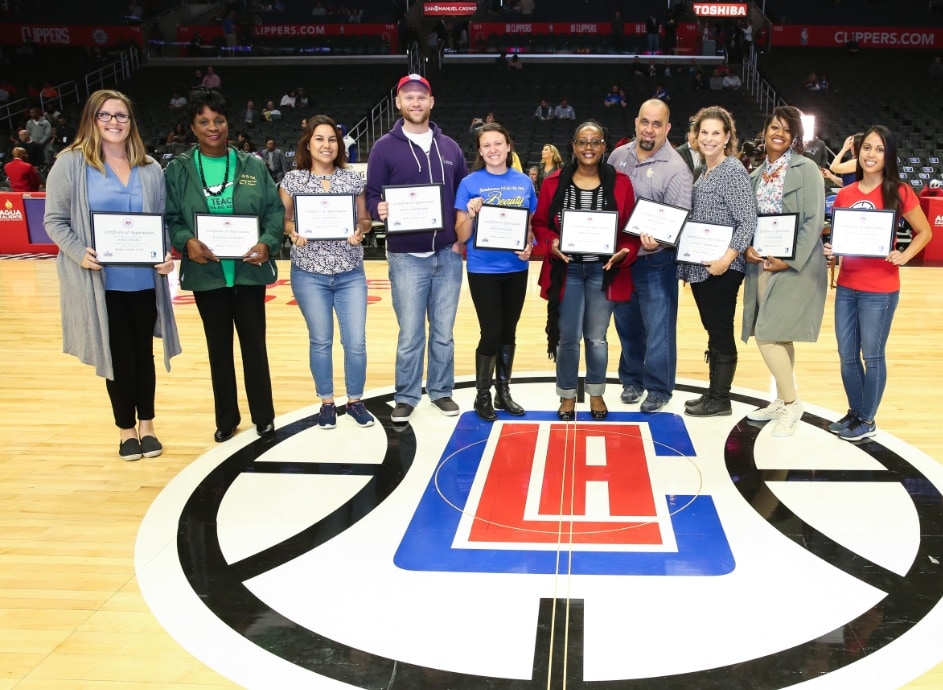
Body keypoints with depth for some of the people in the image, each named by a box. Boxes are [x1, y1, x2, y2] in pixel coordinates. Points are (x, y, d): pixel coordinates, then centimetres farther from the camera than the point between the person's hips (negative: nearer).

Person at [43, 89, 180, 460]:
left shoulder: (150, 168, 7)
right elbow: (55, 220, -3)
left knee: (144, 353, 13)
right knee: (118, 357, 6)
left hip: (143, 279, 3)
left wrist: (167, 255, -7)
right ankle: (126, 429, 24)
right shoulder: (71, 163, -3)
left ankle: (147, 425, 30)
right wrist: (79, 253, -20)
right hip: (99, 282, -3)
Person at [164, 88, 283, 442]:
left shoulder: (252, 165, 2)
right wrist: (186, 241, -21)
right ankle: (226, 418, 26)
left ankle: (264, 416, 23)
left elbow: (275, 210, 0)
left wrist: (267, 243, -16)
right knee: (219, 347, 12)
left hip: (249, 270, 0)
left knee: (254, 344, 9)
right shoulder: (177, 170, 0)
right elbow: (169, 218, -1)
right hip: (206, 273, 0)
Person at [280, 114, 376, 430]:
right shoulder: (292, 179, -1)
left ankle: (355, 401, 21)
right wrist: (293, 231, -17)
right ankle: (327, 402, 25)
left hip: (350, 273, 1)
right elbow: (281, 219, 3)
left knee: (356, 342, 1)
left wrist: (360, 230, -15)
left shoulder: (353, 178, 3)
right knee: (320, 341, 8)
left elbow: (365, 219, 7)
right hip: (309, 274, -1)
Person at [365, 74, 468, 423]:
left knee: (444, 331, 11)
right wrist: (380, 209, -25)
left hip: (448, 254, 3)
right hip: (407, 256, -3)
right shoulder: (385, 147, 0)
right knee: (410, 333, 1)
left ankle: (441, 391, 24)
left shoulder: (450, 147, 10)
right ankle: (406, 396, 15)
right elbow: (372, 196, -2)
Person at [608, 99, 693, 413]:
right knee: (626, 323, 17)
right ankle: (632, 379, 34)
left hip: (655, 262, -5)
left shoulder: (676, 169, -12)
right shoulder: (618, 156, 4)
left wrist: (659, 241, -34)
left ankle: (658, 388, 18)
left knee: (658, 328, 3)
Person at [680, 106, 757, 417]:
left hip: (721, 269, -8)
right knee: (713, 331, 15)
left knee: (721, 332, 0)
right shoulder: (704, 171, 14)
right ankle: (713, 393, 24)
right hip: (699, 266, 8)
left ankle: (720, 399, 9)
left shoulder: (733, 170, -11)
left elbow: (748, 220, -17)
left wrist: (728, 257, -26)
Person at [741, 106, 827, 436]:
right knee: (777, 335, 12)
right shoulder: (757, 174, 12)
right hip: (762, 263, 6)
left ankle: (791, 402, 4)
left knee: (768, 334, -11)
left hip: (795, 264, -6)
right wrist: (746, 248, -7)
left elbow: (814, 221, -11)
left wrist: (790, 261, -17)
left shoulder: (806, 169, -6)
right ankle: (782, 400, 23)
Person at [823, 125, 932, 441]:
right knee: (847, 355, 12)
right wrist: (830, 249, -6)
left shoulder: (899, 192, -7)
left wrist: (904, 256, -14)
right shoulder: (845, 194, 5)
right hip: (846, 286, 5)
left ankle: (868, 420, 19)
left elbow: (925, 232, 1)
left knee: (872, 356, 4)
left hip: (880, 290, -5)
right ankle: (855, 412, 29)